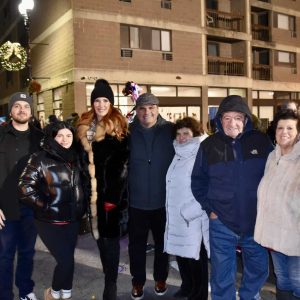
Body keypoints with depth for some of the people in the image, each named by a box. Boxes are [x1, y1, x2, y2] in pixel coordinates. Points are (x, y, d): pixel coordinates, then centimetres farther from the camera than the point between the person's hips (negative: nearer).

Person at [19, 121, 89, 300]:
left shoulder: (75, 158, 6)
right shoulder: (41, 159, -11)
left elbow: (84, 183, 18)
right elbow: (25, 186, -15)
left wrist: (82, 206, 10)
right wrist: (43, 204, -13)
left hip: (73, 219, 5)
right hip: (50, 222, -5)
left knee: (67, 259, 14)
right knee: (66, 260, -7)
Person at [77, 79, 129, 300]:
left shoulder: (119, 127, -6)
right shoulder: (85, 126, 10)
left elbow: (122, 163, -11)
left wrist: (114, 194, -16)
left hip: (112, 190, -5)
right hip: (93, 190, 6)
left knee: (110, 235, -2)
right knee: (100, 233, 15)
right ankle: (109, 276, 32)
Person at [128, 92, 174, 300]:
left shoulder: (170, 130, -5)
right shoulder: (129, 132, -3)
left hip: (163, 200, 0)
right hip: (136, 200, 0)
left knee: (162, 242, 17)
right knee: (137, 244, 12)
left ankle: (161, 279, 38)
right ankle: (138, 281, 32)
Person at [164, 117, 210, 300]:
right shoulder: (179, 154, 12)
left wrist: (188, 211, -20)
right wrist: (176, 212, 13)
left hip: (194, 218, -8)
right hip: (176, 216, 8)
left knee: (195, 258, 5)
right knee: (181, 254, 18)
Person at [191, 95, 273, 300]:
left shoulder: (261, 141, -3)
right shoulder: (209, 145, -3)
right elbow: (198, 181, 5)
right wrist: (209, 208, -2)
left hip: (256, 222, 1)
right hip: (221, 223, -1)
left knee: (259, 270, 20)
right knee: (222, 277, 9)